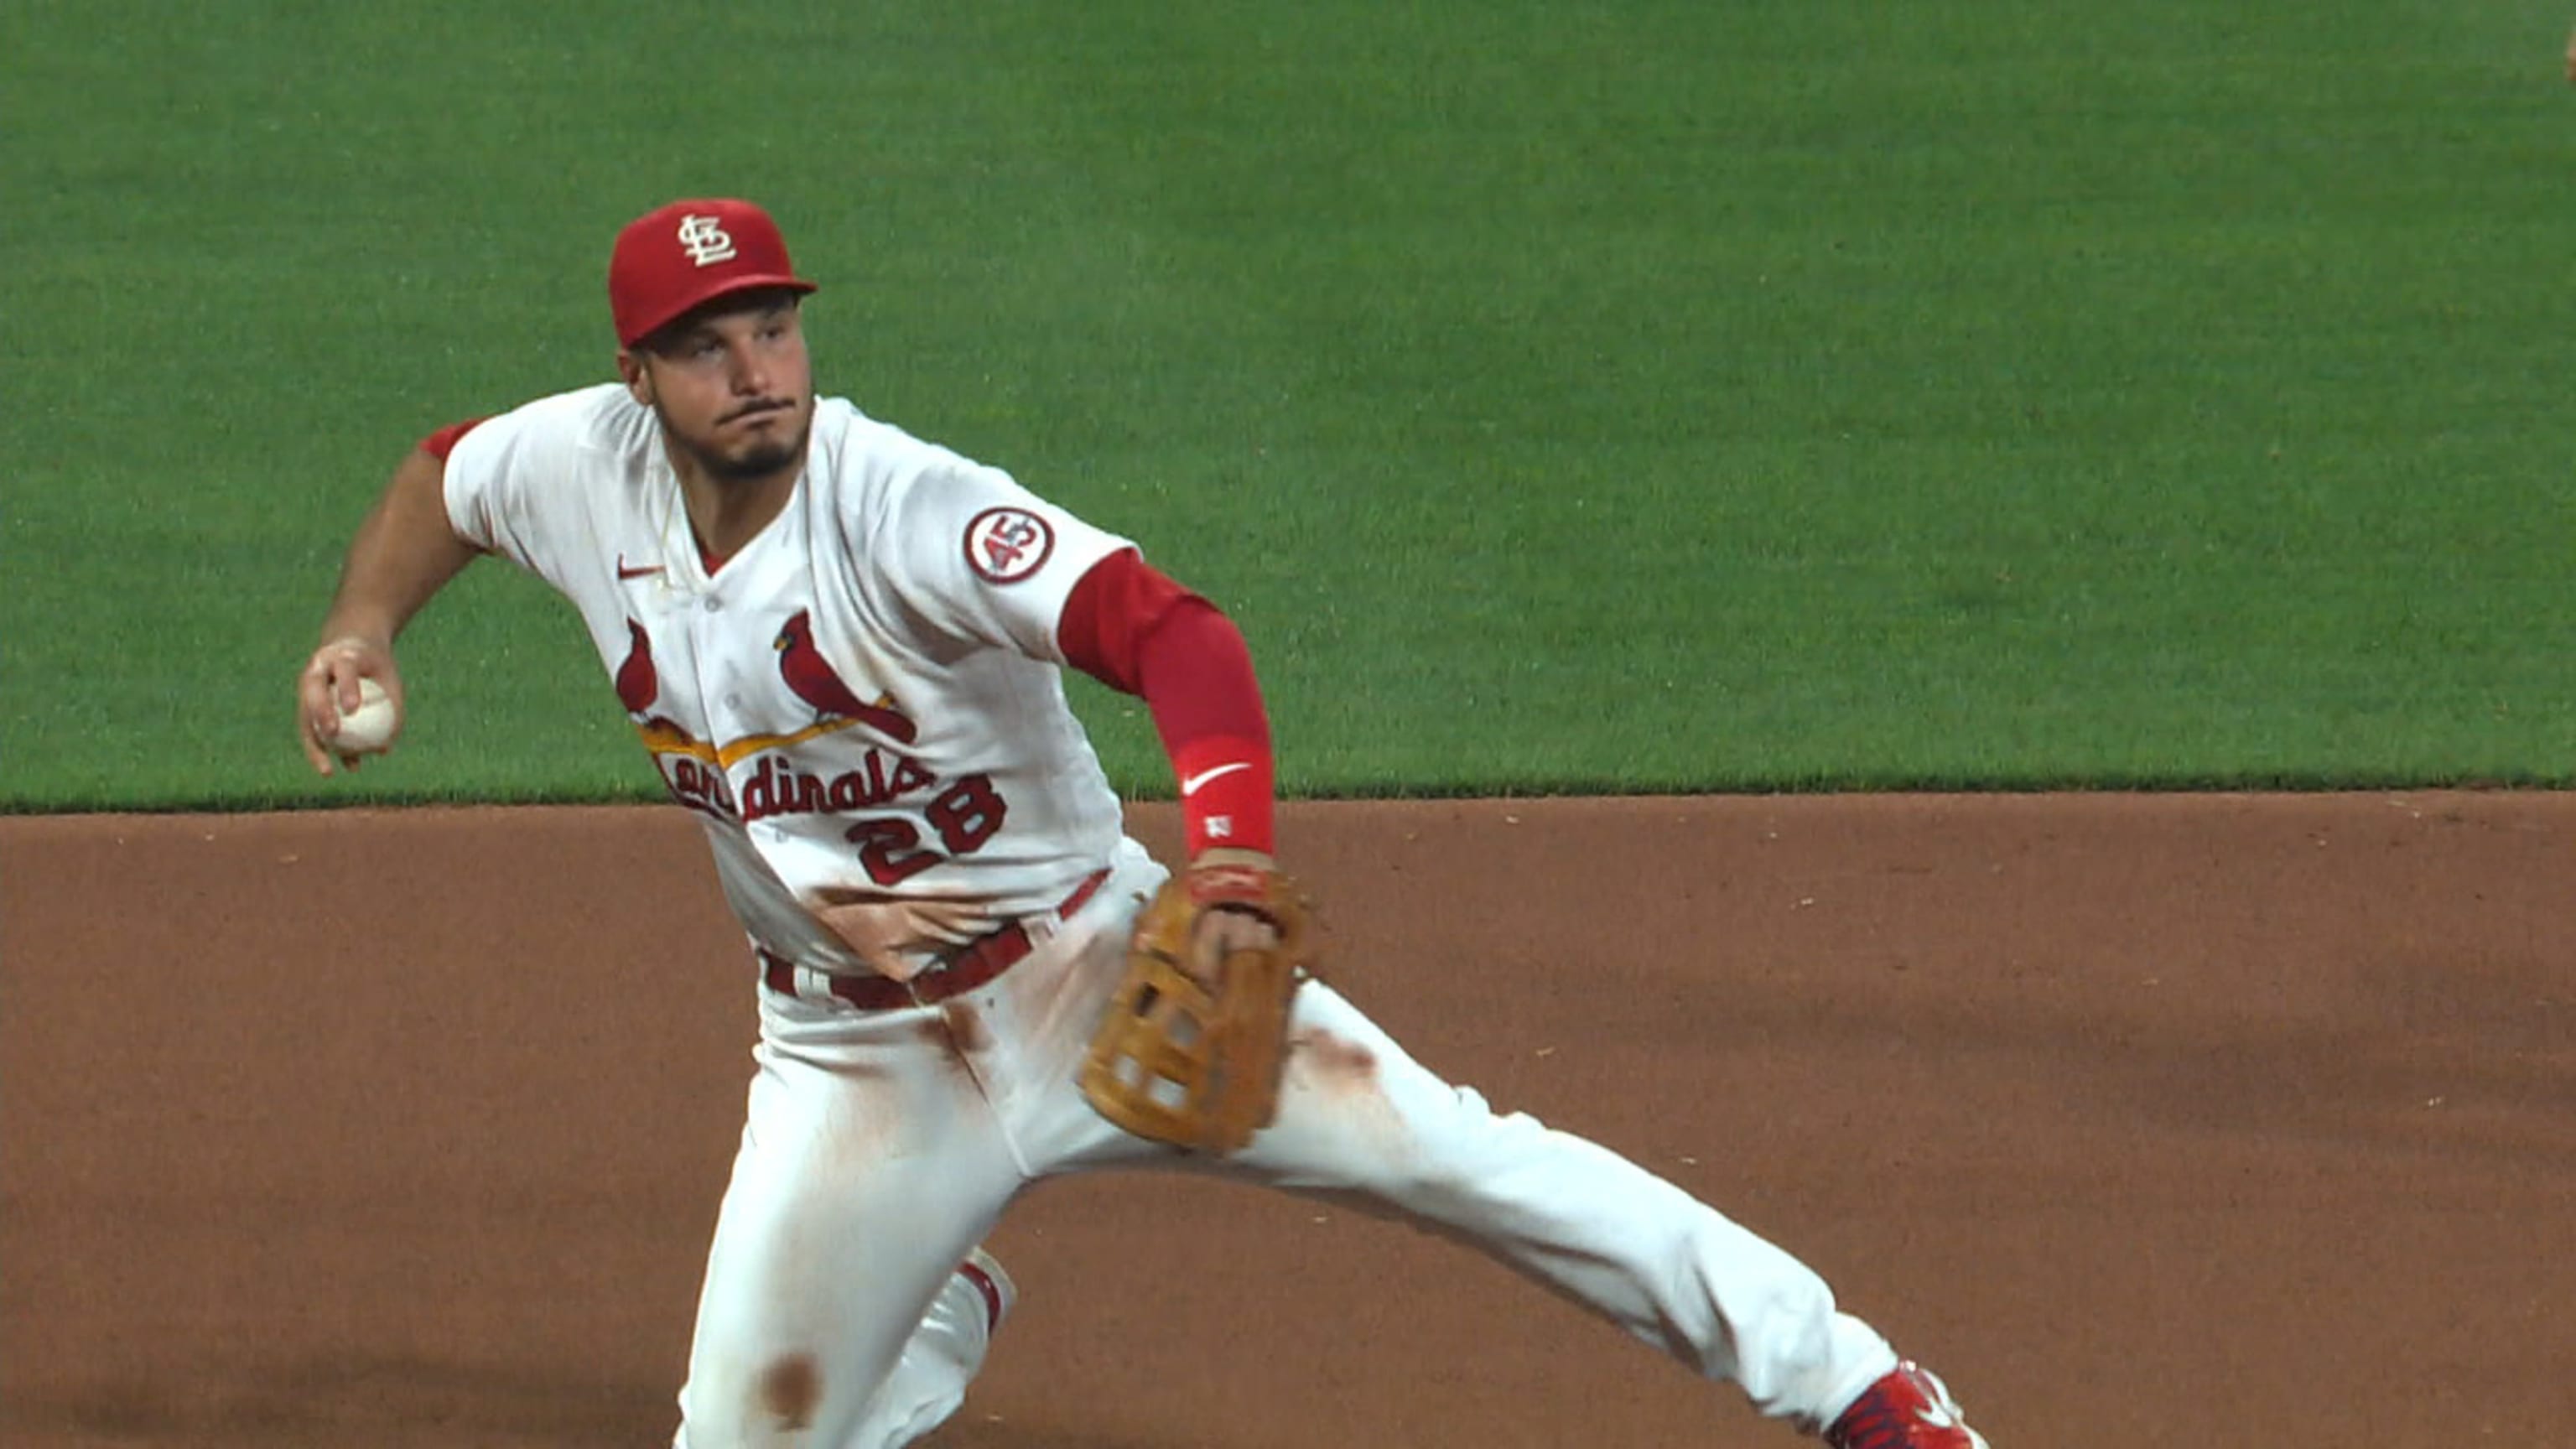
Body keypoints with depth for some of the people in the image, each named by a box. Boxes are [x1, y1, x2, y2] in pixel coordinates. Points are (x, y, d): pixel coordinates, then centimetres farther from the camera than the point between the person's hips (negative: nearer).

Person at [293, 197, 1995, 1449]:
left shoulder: (907, 511, -25)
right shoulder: (583, 470, -8)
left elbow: (1171, 630, -39)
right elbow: (444, 475, 17)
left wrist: (1229, 855, -56)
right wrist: (366, 624, -2)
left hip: (1090, 965, -5)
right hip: (856, 1052, 5)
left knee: (1442, 1148, -17)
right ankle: (946, 1307, 38)